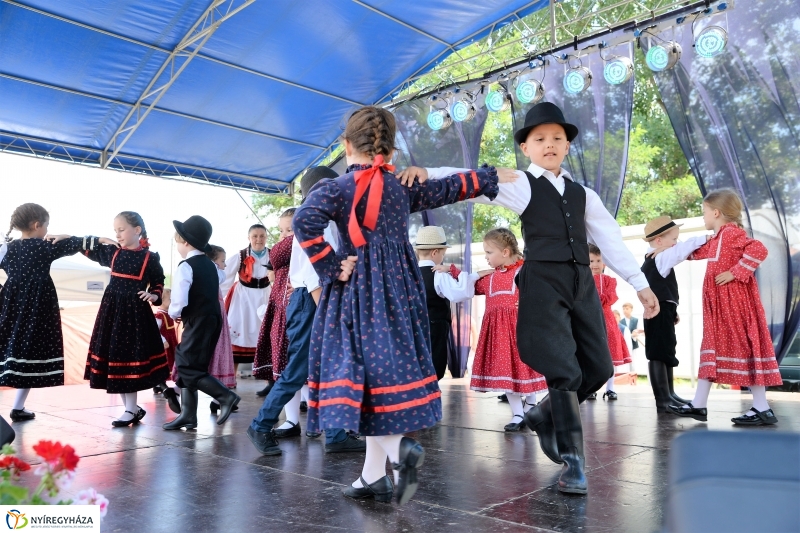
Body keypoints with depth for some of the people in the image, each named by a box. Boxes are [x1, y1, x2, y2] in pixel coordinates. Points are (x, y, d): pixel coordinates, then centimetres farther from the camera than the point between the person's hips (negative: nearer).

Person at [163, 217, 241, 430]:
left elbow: (178, 301, -21)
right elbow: (221, 276, 36)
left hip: (197, 323, -9)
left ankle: (226, 396, -8)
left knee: (188, 367, -5)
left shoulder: (186, 266, -14)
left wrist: (174, 313, -2)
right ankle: (188, 415, 14)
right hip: (212, 320, 9)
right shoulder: (210, 264, 12)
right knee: (186, 365, 12)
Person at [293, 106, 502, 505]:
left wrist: (330, 268, -12)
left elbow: (305, 221, -21)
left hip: (358, 289, -4)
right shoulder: (403, 187, 10)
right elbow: (446, 189, 21)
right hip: (399, 287, 5)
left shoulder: (336, 188, -4)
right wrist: (489, 177, 35)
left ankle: (400, 447, -17)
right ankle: (373, 476, 12)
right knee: (391, 367, 7)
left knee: (368, 369, 0)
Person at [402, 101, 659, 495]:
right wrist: (426, 173, -26)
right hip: (543, 282, -6)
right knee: (563, 370, -8)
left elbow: (611, 239, 18)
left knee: (599, 367, 8)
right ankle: (572, 461, 7)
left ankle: (545, 416, 32)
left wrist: (640, 285, 14)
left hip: (583, 283, 6)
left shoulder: (583, 194, 20)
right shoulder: (520, 184, 4)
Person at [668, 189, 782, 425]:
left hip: (734, 302, -10)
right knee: (714, 346, 9)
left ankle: (762, 408, 1)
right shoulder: (717, 239, 17)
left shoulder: (731, 232, -13)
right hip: (719, 304, 10)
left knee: (743, 347, -6)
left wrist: (735, 273, -23)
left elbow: (758, 250, -26)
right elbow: (697, 252, 33)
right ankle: (699, 404, 13)